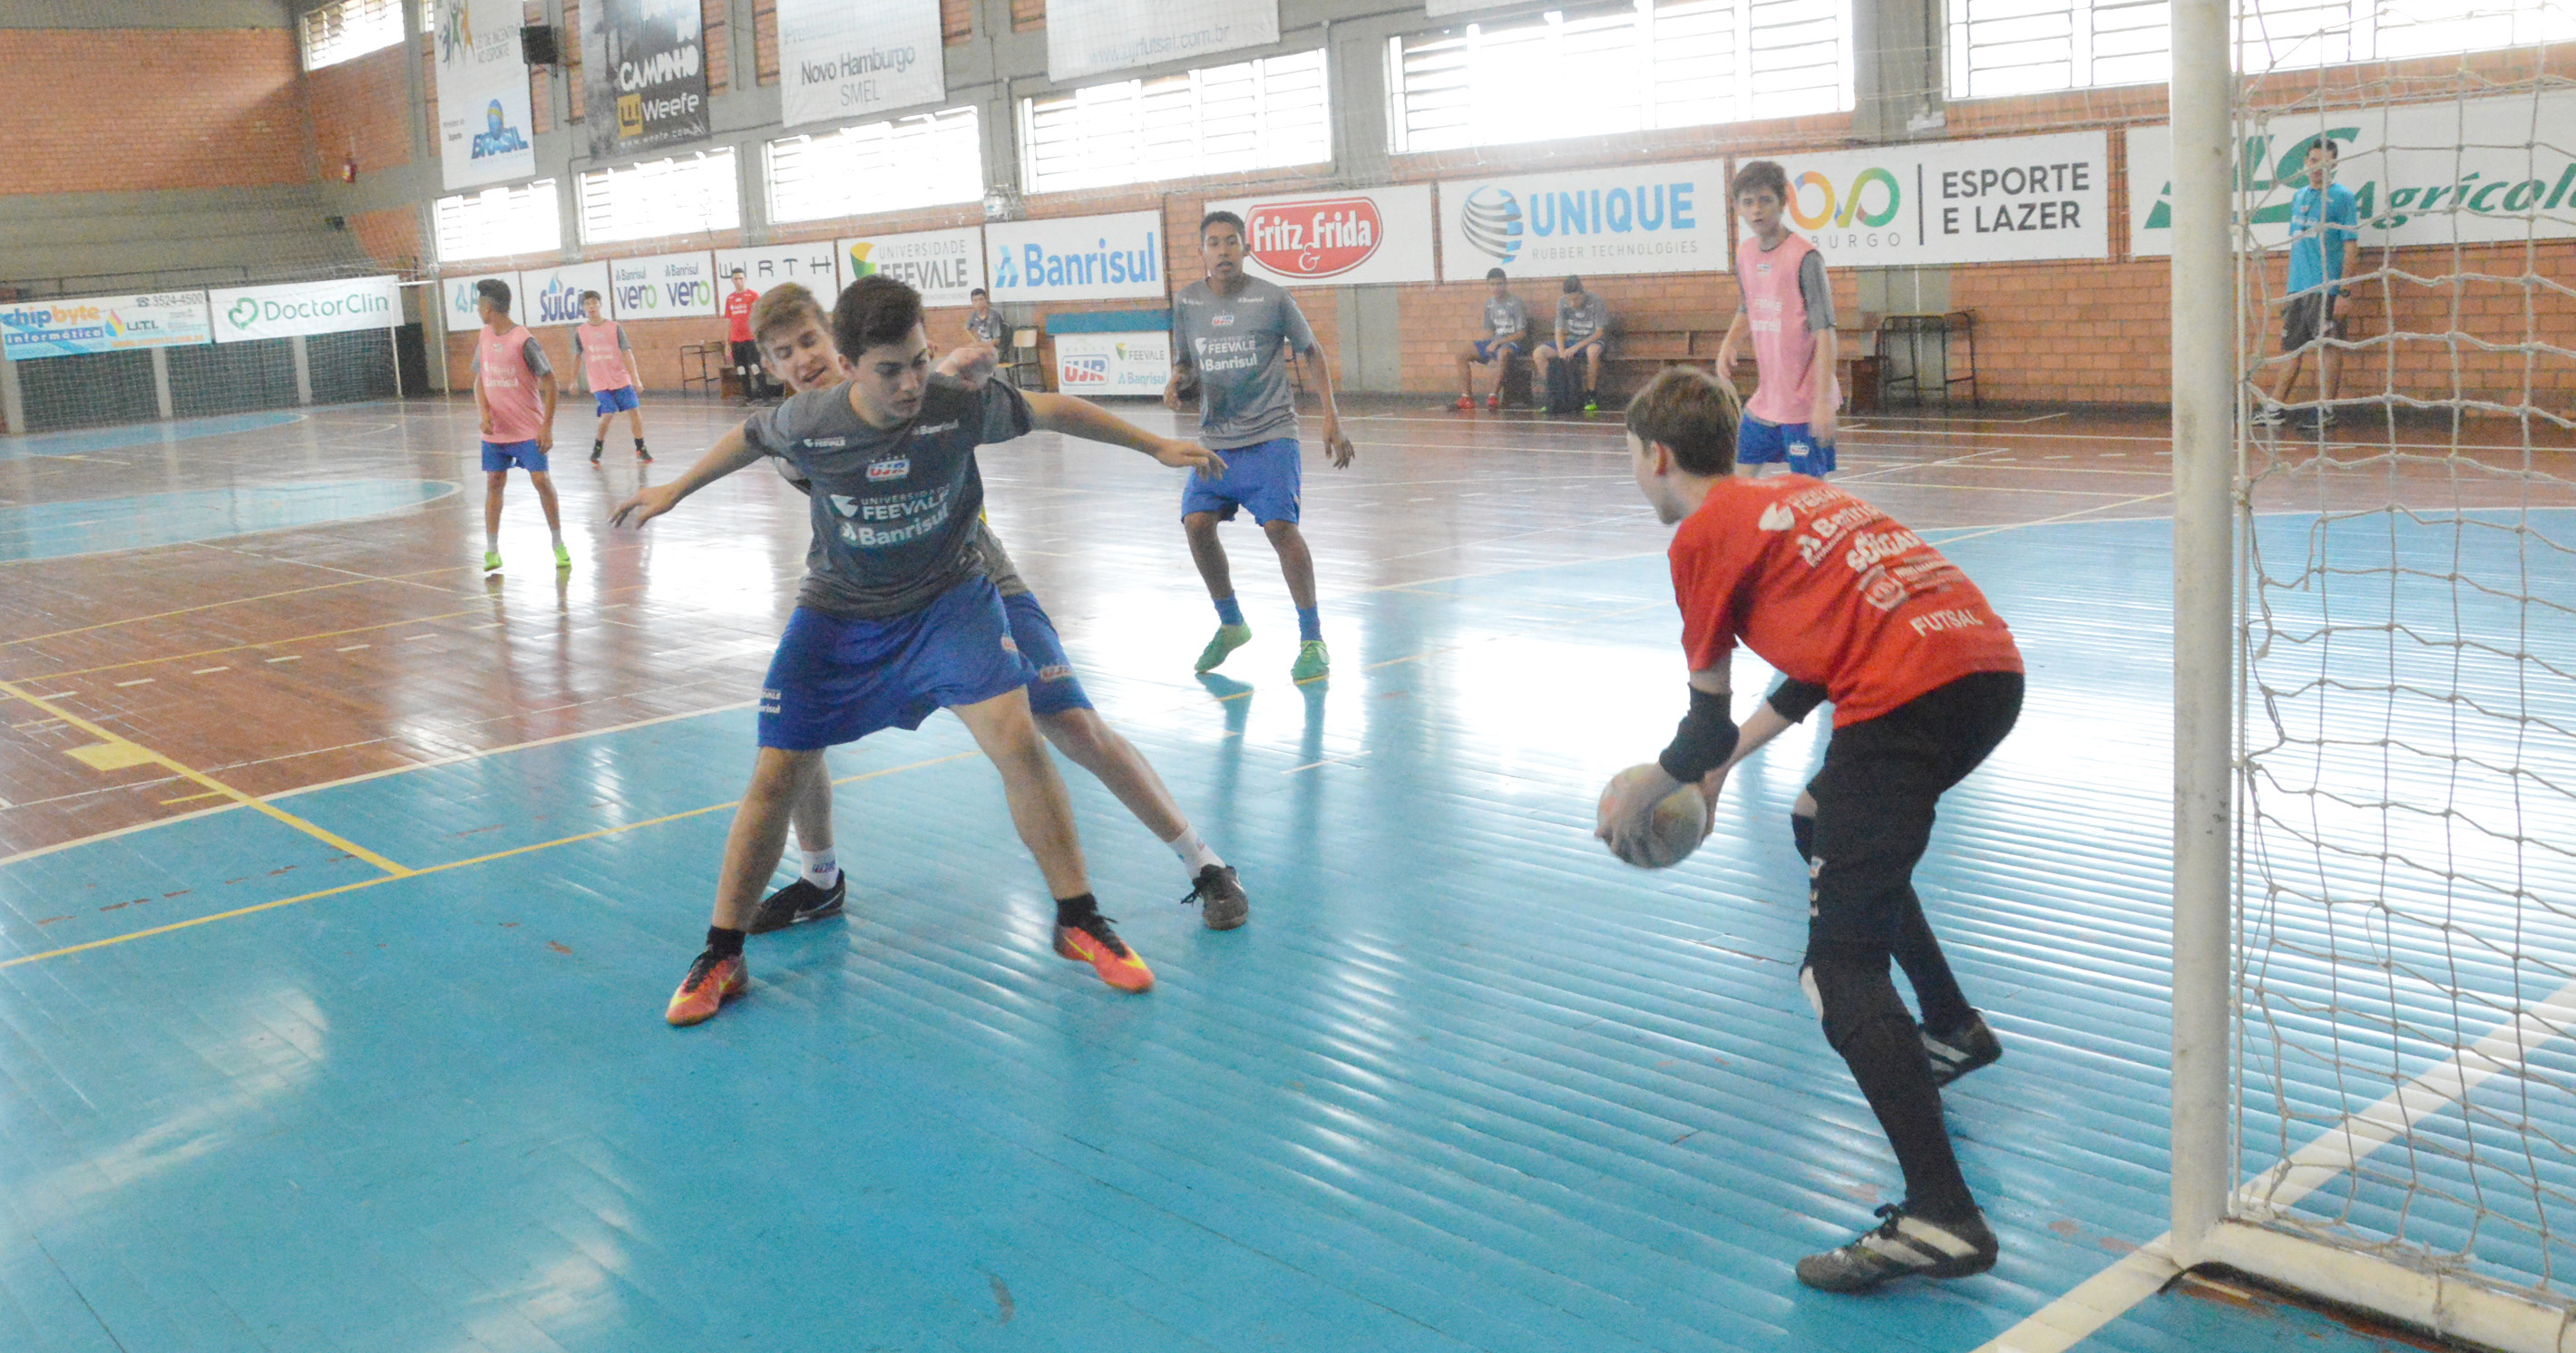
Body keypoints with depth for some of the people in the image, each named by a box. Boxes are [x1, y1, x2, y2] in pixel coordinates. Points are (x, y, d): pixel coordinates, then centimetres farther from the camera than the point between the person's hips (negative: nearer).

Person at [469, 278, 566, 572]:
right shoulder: (484, 337, 4)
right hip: (495, 430, 5)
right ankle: (491, 550, 11)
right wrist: (483, 412, -6)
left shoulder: (524, 341, -15)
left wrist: (547, 427, -15)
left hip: (529, 429, -5)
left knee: (542, 481, -7)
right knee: (494, 483, 5)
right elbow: (480, 379, 12)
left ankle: (559, 545, 6)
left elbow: (550, 385, -12)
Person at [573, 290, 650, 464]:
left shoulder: (615, 327, -3)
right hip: (599, 383, -1)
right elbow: (577, 356, 14)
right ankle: (597, 449, 8)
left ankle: (641, 449, 11)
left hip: (621, 379, 1)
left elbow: (626, 352, -5)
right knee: (607, 415, -14)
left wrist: (635, 378, -13)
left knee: (634, 412, -5)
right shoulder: (580, 331, 1)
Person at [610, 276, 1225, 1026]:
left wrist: (1156, 446, 3)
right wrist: (675, 490, 14)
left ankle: (1079, 922, -1)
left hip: (947, 598, -1)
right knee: (775, 776, 0)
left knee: (1018, 740, -19)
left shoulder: (962, 406, -22)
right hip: (839, 613, 1)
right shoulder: (809, 421, -19)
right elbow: (749, 437, 5)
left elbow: (1054, 410, -4)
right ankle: (721, 958, 18)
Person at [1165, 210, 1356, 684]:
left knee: (1279, 525, -18)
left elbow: (1311, 353, 5)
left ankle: (1312, 639, -3)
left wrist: (1332, 419, -1)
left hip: (1270, 435, -4)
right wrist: (1177, 380, -8)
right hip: (1216, 438, 4)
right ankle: (1231, 624, 16)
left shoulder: (1273, 299, -5)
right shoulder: (1186, 302, 5)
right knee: (1197, 522, -8)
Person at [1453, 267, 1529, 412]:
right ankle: (1466, 398, -12)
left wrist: (1498, 342, -19)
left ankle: (1494, 396, -36)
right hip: (1494, 342, 7)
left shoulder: (1515, 303, -6)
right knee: (1462, 351, -9)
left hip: (1511, 342, -7)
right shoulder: (1489, 303, 13)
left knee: (1502, 353, -42)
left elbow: (1522, 333, -10)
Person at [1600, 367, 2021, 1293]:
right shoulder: (1790, 495, 28)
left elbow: (1709, 728, 7)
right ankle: (1953, 1028, 43)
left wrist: (1639, 799, 24)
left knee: (1840, 971, -8)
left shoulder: (1702, 533, 4)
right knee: (1825, 827, 33)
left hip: (1911, 696, -9)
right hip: (1993, 664, 9)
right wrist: (1719, 764, 41)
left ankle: (1940, 1218, -18)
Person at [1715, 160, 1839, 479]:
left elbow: (1825, 333, -17)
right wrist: (1729, 342, 5)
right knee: (1743, 478, 11)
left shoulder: (1804, 258, -14)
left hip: (1805, 402, -7)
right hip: (1765, 399, 7)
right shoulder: (1745, 253, 7)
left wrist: (1823, 400, -24)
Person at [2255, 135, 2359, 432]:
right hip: (2297, 288, 6)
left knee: (2329, 347, -1)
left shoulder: (2342, 197, -5)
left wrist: (2344, 291, -15)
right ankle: (2273, 410, 13)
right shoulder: (2298, 197, 15)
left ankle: (2325, 409, 4)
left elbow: (2349, 246, -9)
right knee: (2293, 349, 10)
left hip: (2326, 288, -6)